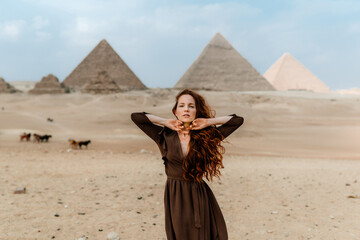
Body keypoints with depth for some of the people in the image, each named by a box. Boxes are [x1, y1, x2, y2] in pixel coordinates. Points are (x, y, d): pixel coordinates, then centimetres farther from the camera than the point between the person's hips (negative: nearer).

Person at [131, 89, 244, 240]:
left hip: (199, 197, 1)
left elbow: (237, 120, 1)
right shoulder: (165, 136, -1)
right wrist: (166, 123, -3)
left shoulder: (206, 136, 0)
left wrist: (208, 122, -3)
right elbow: (136, 117, -6)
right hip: (175, 198, 0)